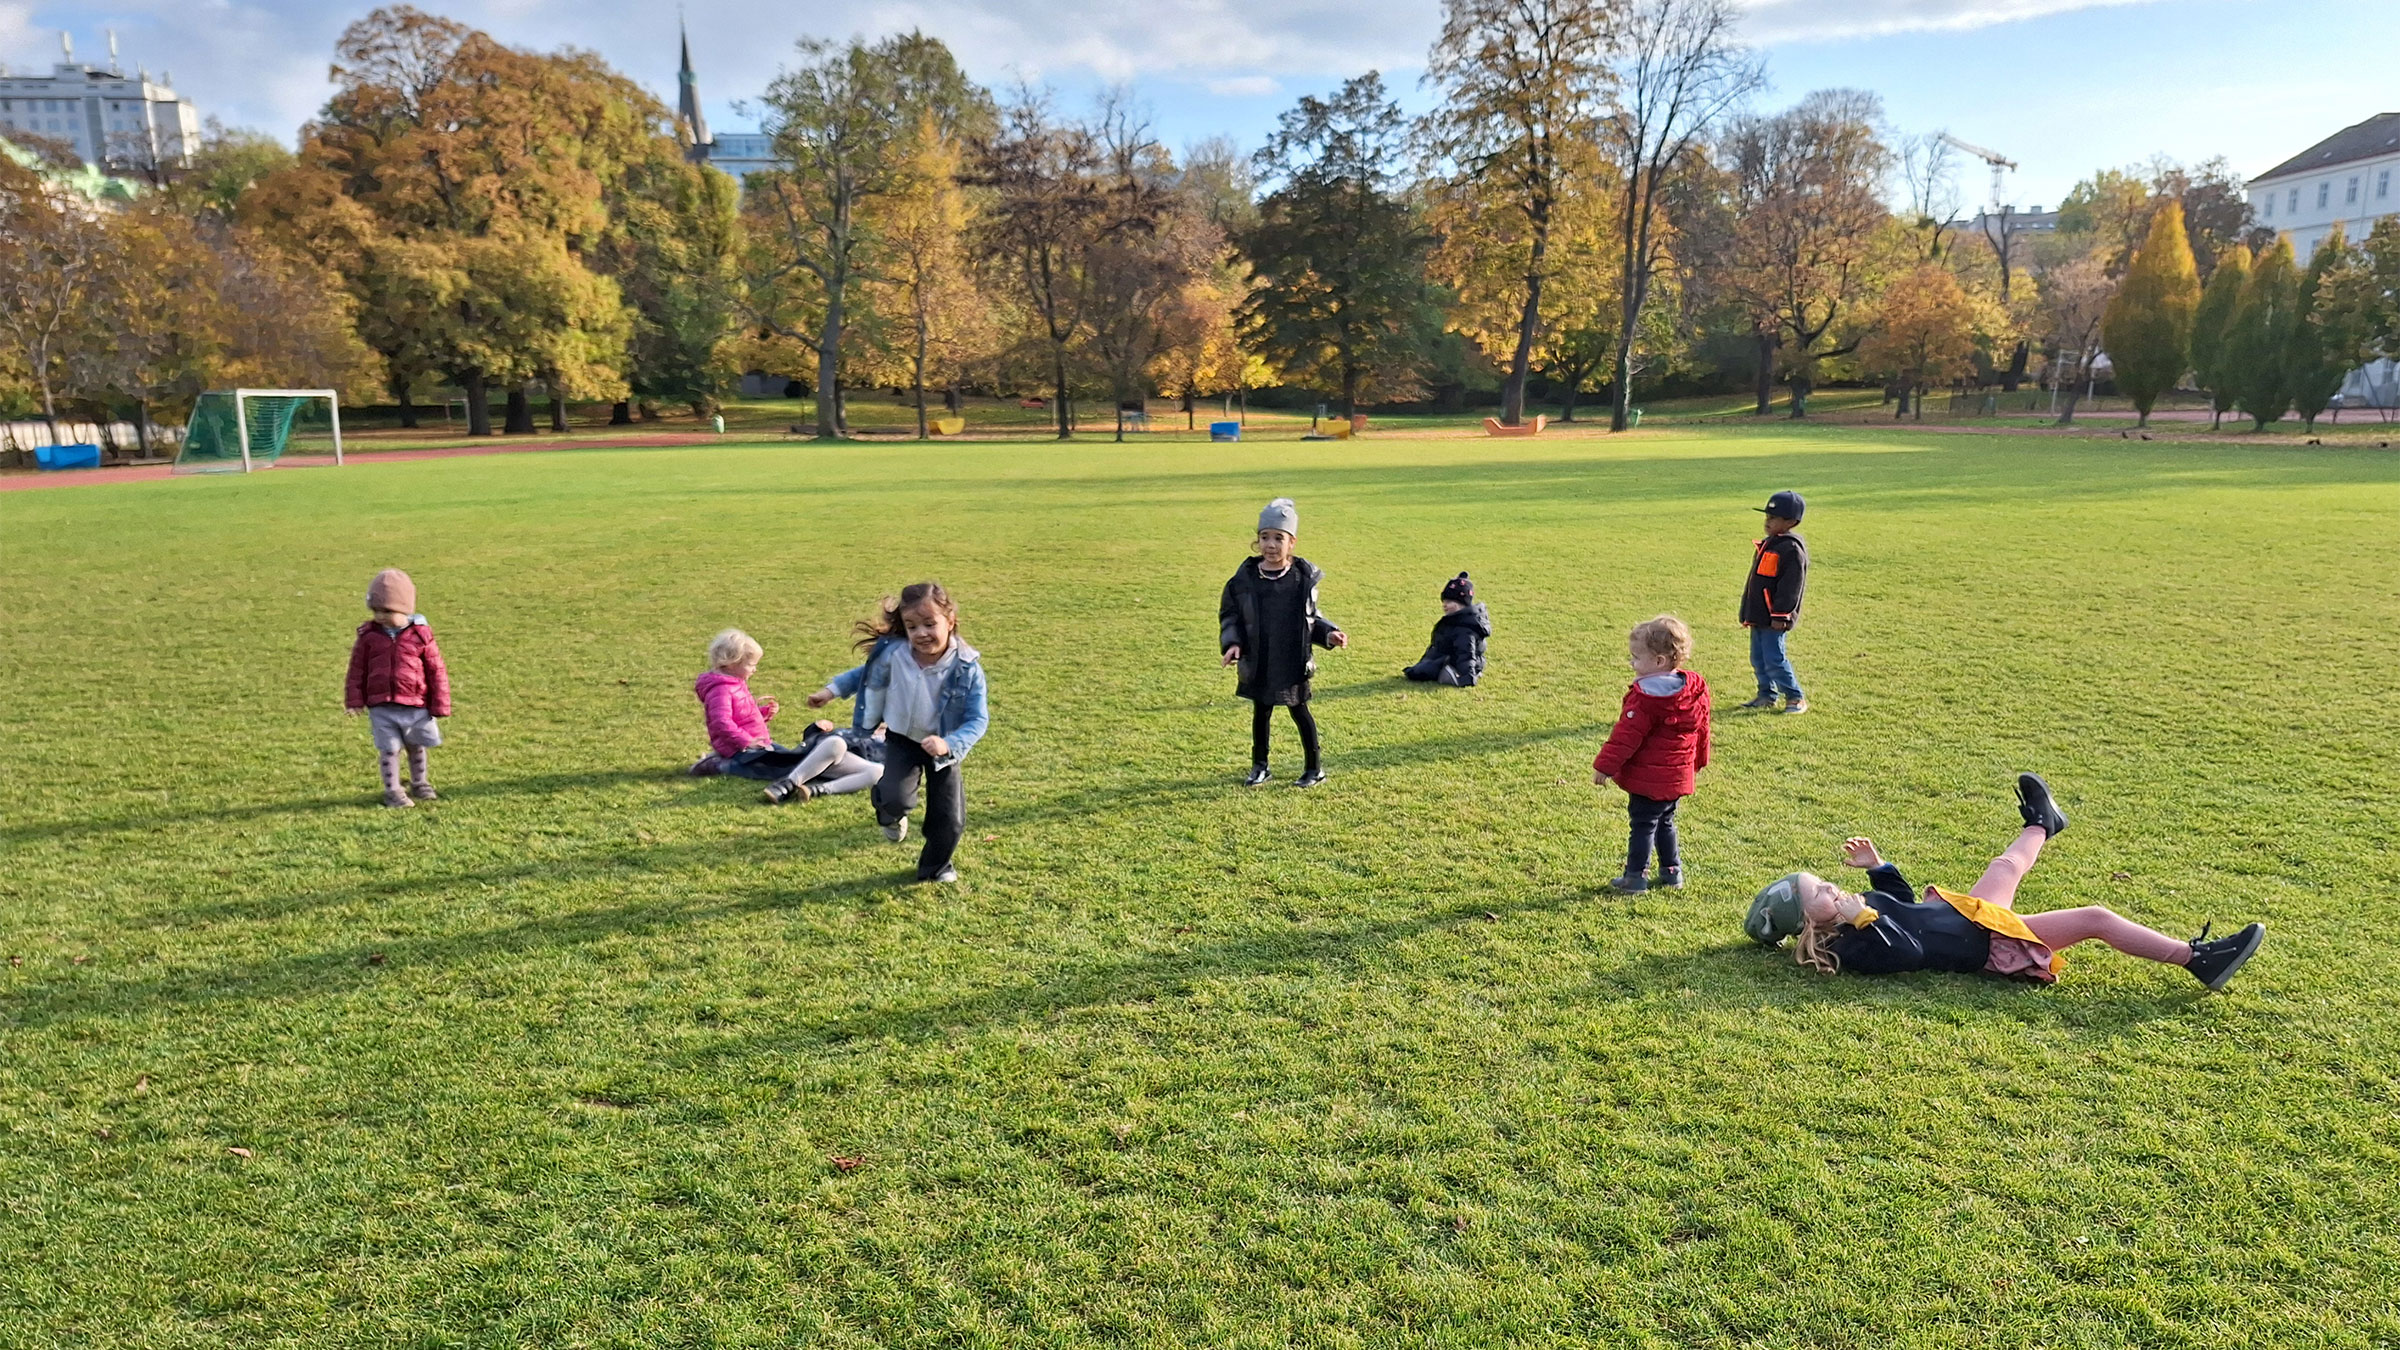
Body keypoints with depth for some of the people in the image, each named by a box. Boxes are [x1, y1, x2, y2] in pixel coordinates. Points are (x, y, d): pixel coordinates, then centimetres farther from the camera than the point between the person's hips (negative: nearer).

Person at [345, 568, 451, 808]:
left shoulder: (421, 635, -6)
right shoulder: (368, 636, -2)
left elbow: (436, 671, -2)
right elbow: (357, 669, 5)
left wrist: (440, 705, -2)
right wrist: (354, 700, 2)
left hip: (416, 706, 0)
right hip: (381, 707, 0)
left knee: (417, 746, 16)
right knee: (389, 749, 2)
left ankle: (420, 784, 34)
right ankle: (392, 791, 13)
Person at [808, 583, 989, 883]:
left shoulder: (967, 669, -26)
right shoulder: (892, 655, -21)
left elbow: (978, 719, -23)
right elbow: (865, 673, 3)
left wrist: (949, 745, -37)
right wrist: (832, 690, 2)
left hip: (942, 746, 0)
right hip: (902, 740, 0)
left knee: (950, 818, 3)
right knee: (895, 799, -24)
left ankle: (936, 867, 36)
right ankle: (893, 816, 18)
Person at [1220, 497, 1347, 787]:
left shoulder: (1303, 577, -5)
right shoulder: (1245, 578, -6)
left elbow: (1310, 618, 7)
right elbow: (1229, 615, 2)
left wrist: (1329, 633, -7)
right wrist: (1232, 644, -11)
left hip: (1294, 662, -1)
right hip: (1258, 663, 1)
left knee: (1299, 711, 10)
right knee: (1261, 712, 14)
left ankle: (1315, 768, 23)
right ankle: (1259, 767, 30)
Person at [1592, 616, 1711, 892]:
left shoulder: (1646, 697, -22)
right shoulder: (1694, 688, 3)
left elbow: (1626, 735, -21)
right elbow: (1701, 728, 13)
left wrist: (1605, 765, -15)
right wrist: (1698, 760, 26)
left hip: (1649, 778, -8)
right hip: (1679, 775, 8)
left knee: (1642, 824, 1)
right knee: (1664, 821, 22)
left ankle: (1636, 876, 5)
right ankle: (1672, 870, 28)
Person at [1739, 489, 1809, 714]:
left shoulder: (1791, 549, -14)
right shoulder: (1767, 544, 15)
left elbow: (1791, 586, -18)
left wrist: (1780, 615, -20)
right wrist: (1748, 613, 21)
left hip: (1775, 618, -9)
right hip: (1759, 616, 9)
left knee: (1774, 660, -8)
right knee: (1758, 659, 13)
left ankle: (1797, 698, 3)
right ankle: (1766, 695, 24)